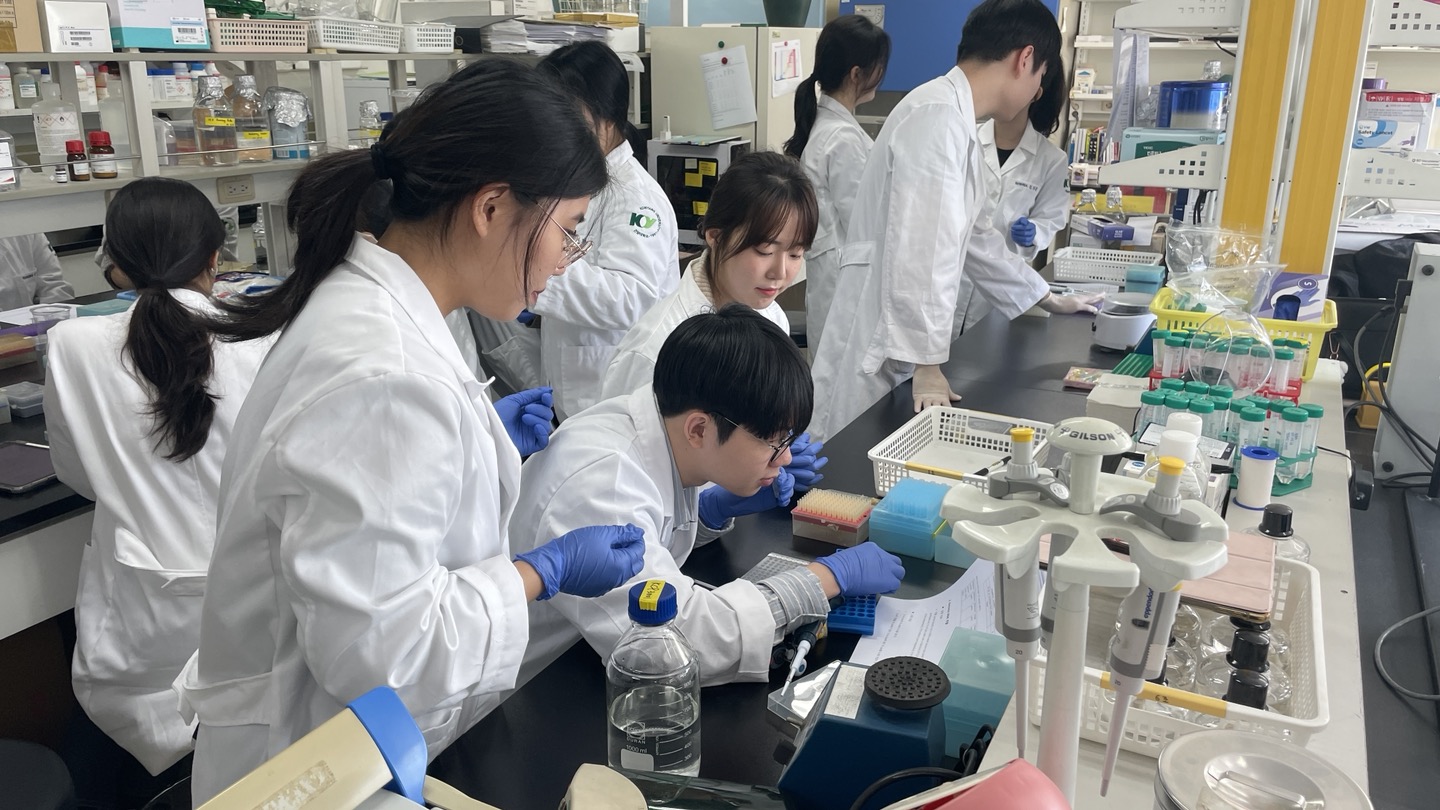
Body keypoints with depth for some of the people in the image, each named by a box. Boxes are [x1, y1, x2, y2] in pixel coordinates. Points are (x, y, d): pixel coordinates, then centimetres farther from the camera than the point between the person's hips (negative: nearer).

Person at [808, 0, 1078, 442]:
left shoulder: (956, 120, 15)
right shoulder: (939, 116, -16)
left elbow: (970, 234, 25)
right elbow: (918, 249, -22)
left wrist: (1043, 297, 33)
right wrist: (927, 361, -20)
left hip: (898, 338, 9)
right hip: (880, 348, -9)